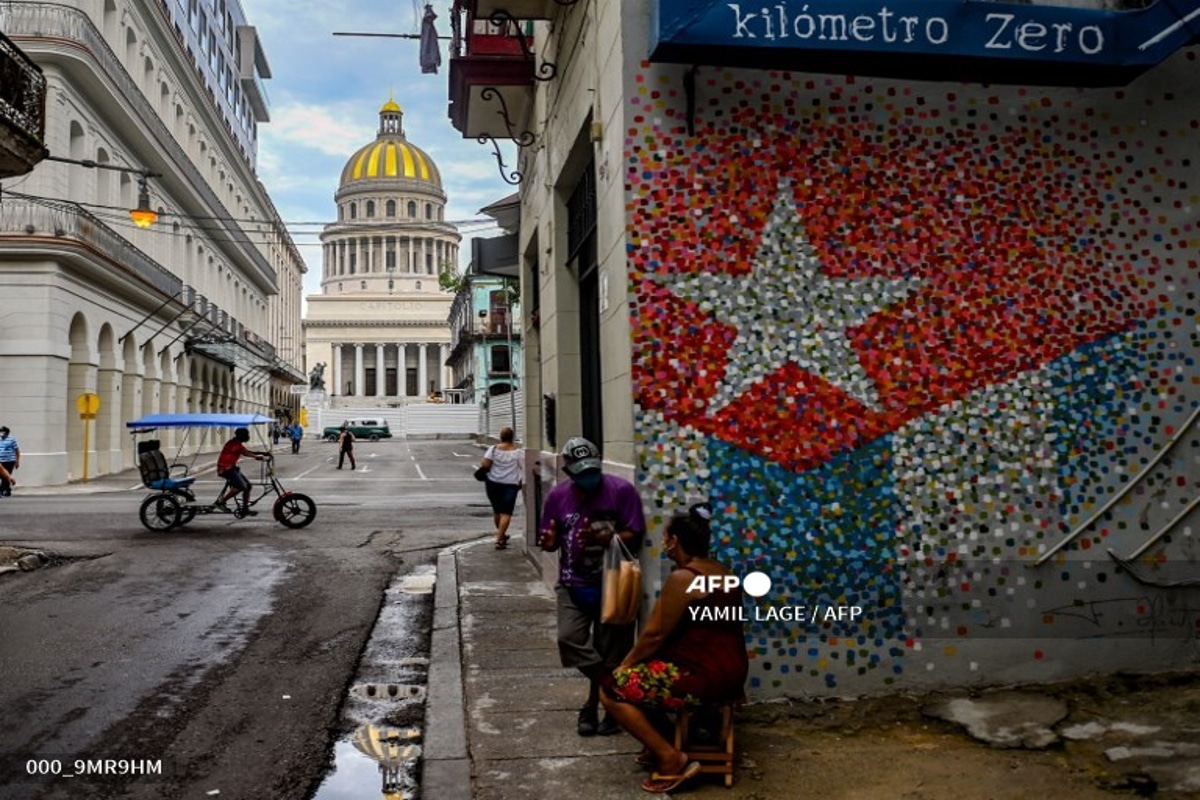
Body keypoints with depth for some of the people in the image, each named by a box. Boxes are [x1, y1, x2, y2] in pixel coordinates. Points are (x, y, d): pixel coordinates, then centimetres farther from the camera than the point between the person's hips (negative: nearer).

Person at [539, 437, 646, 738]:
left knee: (608, 650, 4)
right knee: (569, 638, -12)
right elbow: (550, 541, 9)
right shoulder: (558, 495, 0)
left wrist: (601, 538, -29)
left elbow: (635, 536, -12)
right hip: (573, 585, 3)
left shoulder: (621, 490, -11)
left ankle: (595, 704, 25)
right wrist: (549, 541, -16)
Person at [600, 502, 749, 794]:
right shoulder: (721, 572, 11)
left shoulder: (683, 578, -18)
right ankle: (660, 743, 22)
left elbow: (655, 635, -13)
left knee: (613, 689, -6)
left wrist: (624, 665, 2)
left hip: (705, 676, -10)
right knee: (640, 673, 24)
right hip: (727, 671, 10)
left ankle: (671, 758, -5)